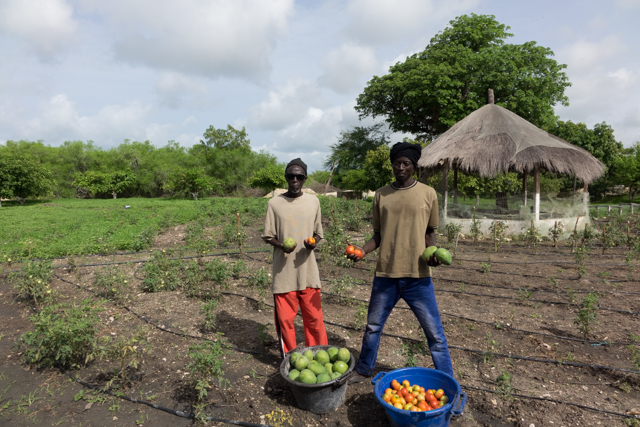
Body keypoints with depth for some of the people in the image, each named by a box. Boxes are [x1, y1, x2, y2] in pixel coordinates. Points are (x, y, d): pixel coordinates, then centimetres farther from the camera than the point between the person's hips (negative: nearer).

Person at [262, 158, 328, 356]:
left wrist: (313, 243, -10)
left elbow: (318, 233, 12)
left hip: (308, 270, 2)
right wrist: (281, 245, -19)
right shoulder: (274, 203, -3)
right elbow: (268, 236, 1)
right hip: (284, 271, -1)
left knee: (314, 317, 7)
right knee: (284, 318, 6)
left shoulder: (313, 201, 4)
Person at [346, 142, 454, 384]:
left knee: (435, 332, 6)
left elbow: (429, 232, 7)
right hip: (386, 274, 2)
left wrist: (433, 252, -13)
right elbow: (378, 235, 10)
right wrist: (363, 250, -8)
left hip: (418, 275, -2)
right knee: (373, 326, 17)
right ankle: (363, 370, 39)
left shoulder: (427, 194, 0)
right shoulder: (381, 195, 5)